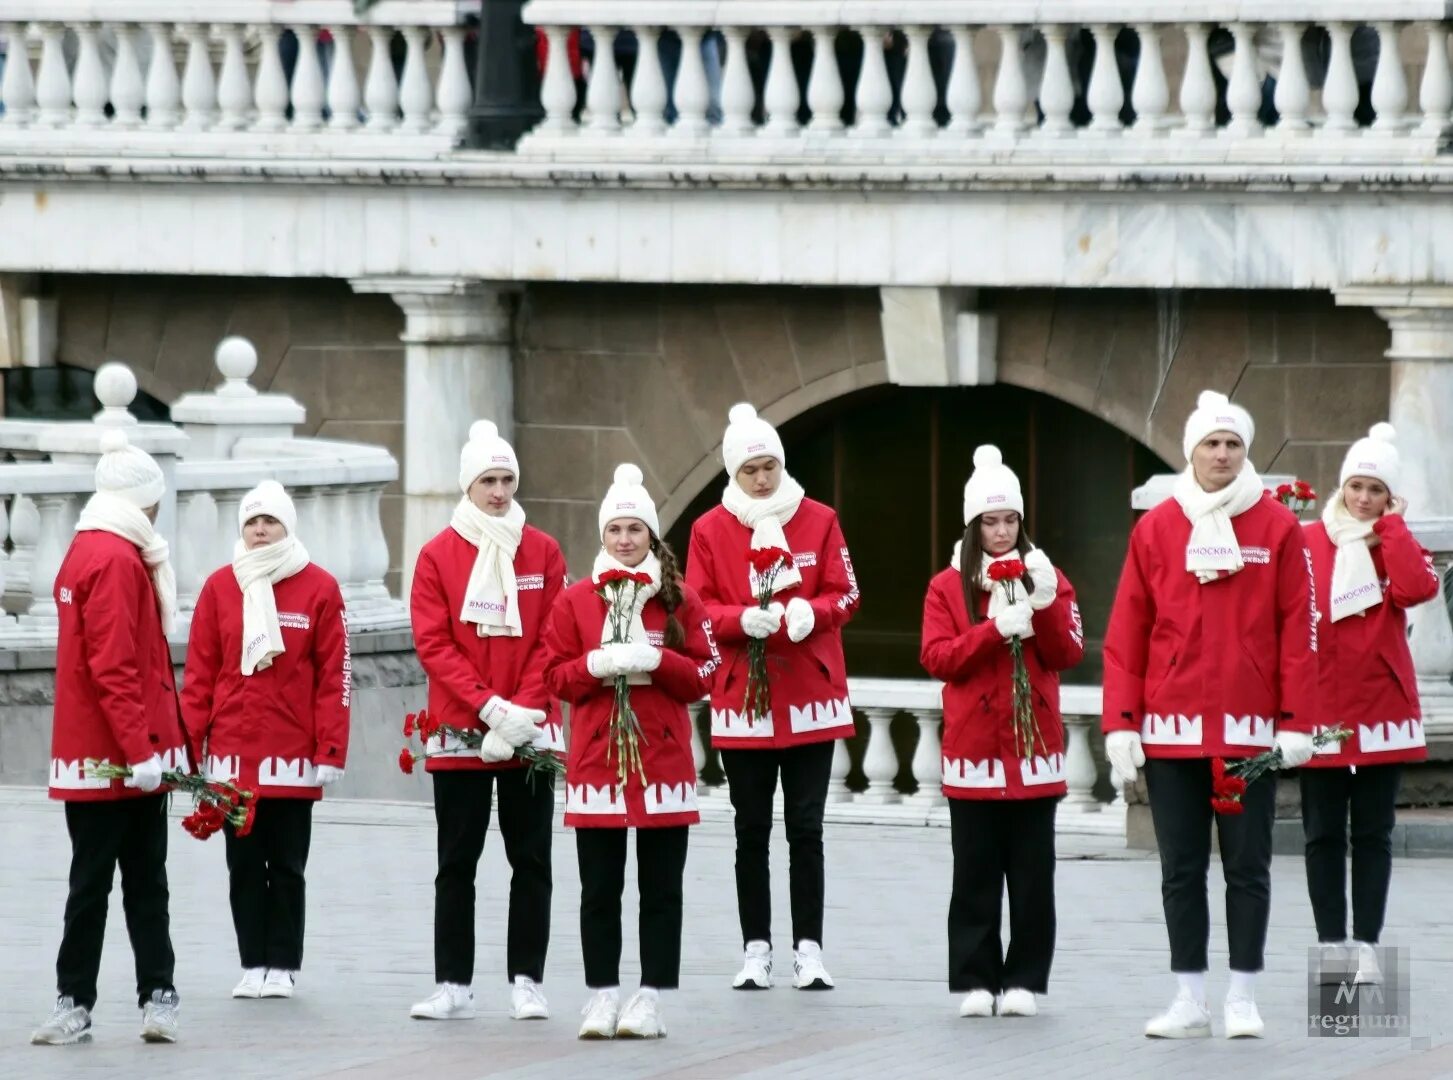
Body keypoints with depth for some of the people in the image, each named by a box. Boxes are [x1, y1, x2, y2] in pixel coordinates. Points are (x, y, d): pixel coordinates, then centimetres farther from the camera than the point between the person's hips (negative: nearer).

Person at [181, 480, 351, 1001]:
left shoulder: (318, 588, -1)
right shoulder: (220, 587, 5)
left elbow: (334, 675, -2)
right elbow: (199, 672, 6)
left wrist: (330, 749, -6)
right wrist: (189, 743, 1)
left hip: (293, 756, -2)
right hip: (231, 754, 2)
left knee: (287, 865, 4)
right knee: (244, 865, 5)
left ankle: (283, 966, 11)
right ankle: (254, 965, 11)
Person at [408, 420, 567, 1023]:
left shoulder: (542, 553, 4)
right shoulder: (438, 556, 1)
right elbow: (433, 643, -5)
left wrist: (523, 707, -12)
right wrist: (487, 705, -14)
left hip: (530, 731, 1)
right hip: (459, 734, -1)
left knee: (531, 860, 2)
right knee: (457, 862, 3)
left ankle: (527, 983, 7)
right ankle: (453, 987, 6)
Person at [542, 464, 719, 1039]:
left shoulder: (680, 601, 4)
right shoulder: (575, 600, 5)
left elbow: (702, 675, 2)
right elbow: (556, 675, 3)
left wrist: (656, 661, -14)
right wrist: (598, 665, -15)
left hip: (663, 759, 0)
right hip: (595, 757, 0)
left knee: (661, 889, 2)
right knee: (599, 890, 2)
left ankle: (651, 998, 6)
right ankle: (603, 995, 8)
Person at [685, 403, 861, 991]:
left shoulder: (819, 521, 3)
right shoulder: (710, 530, 1)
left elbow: (845, 595, 2)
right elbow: (698, 609, -1)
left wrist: (811, 612, -19)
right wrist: (742, 620, -20)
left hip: (810, 700, 0)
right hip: (741, 698, 0)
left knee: (806, 828, 1)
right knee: (752, 832, 5)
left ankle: (808, 949, 6)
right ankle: (756, 949, 11)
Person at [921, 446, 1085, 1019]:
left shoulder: (1048, 578, 8)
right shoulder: (947, 587, 5)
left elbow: (1068, 655, 0)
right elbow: (936, 658, -5)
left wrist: (1045, 606, -15)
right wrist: (995, 630, -17)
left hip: (1034, 746, 1)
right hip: (973, 746, -1)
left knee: (1032, 873, 1)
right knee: (975, 874, 0)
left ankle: (1024, 981, 5)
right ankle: (976, 982, 4)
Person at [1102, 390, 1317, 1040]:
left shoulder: (1277, 528, 2)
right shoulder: (1156, 529, 5)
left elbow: (1298, 630, 0)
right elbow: (1126, 633, 4)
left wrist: (1296, 720, -6)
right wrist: (1121, 723, -2)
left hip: (1250, 730, -1)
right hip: (1171, 731, 1)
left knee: (1247, 867, 3)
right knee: (1181, 870, 5)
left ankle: (1242, 1000, 9)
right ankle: (1190, 1000, 10)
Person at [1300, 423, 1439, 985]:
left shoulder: (1396, 546, 6)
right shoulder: (1307, 543, 1)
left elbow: (1417, 587, -17)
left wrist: (1390, 525, -9)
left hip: (1381, 706, 1)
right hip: (1321, 706, -1)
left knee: (1373, 833, 4)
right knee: (1324, 834, 2)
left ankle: (1366, 944, 6)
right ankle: (1332, 944, 6)